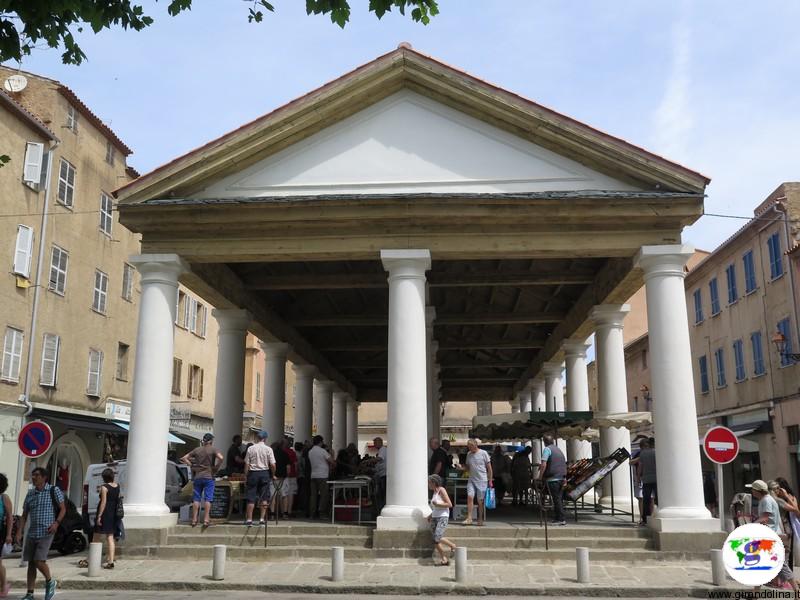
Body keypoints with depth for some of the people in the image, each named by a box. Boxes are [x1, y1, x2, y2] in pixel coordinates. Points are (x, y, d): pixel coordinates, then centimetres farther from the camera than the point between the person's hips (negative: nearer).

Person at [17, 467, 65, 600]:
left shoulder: (54, 491, -2)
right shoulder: (30, 493, 11)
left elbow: (63, 508, -1)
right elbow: (24, 515, 14)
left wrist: (57, 522, -16)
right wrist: (19, 532, 5)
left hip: (46, 533, -5)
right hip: (32, 533, 5)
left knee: (39, 561, -13)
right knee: (31, 563, 6)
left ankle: (50, 582, 13)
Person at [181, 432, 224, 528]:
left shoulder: (197, 450, 7)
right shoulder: (213, 449, -4)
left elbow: (183, 458, 6)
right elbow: (221, 458, -21)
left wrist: (191, 465, 6)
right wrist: (216, 468, -9)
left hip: (197, 477, 3)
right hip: (209, 477, -3)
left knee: (196, 498, 8)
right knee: (207, 498, -1)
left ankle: (194, 519, 8)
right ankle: (206, 520, -5)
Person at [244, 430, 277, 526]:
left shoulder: (250, 448, -1)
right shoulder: (268, 449, -5)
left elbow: (246, 464, 0)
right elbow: (272, 465, -7)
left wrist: (245, 476, 7)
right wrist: (273, 475, 8)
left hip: (253, 473, 1)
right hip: (264, 473, -1)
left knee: (251, 498, 5)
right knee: (264, 497, 8)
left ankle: (249, 519, 6)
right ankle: (262, 519, 9)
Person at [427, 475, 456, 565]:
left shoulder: (441, 490, -6)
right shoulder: (434, 492, 16)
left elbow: (450, 504, -11)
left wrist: (437, 504, -16)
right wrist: (431, 516, 16)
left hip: (442, 517, -8)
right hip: (435, 518, 8)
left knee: (437, 538, -20)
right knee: (435, 541, -1)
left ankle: (452, 545, 3)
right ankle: (444, 559, 6)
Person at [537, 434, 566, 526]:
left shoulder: (547, 449, -7)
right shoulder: (558, 449, 17)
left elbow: (544, 465, -17)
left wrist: (540, 476, -10)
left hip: (552, 478, -8)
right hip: (561, 477, 8)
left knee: (556, 498, -5)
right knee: (559, 498, 13)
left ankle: (561, 519, -5)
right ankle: (560, 518, 17)